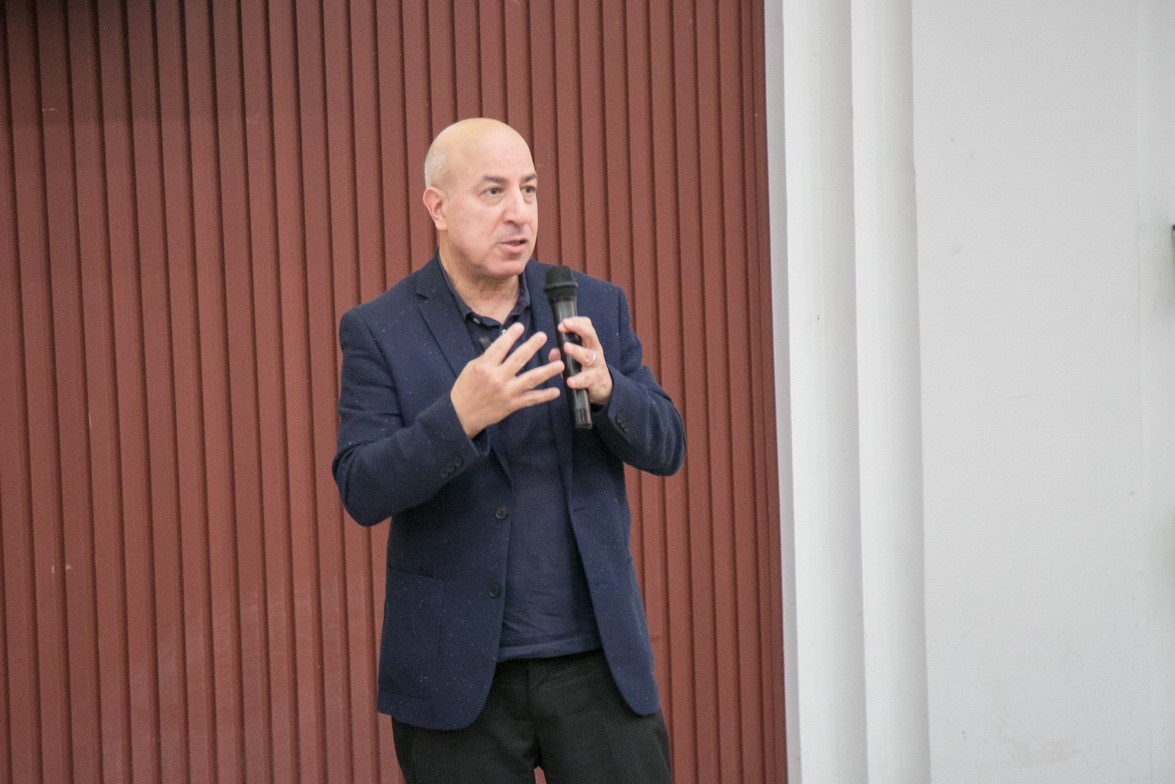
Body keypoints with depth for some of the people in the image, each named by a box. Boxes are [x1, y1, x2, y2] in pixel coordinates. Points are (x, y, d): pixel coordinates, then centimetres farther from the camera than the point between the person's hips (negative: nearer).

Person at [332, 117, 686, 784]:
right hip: (461, 674, -2)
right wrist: (460, 416, -28)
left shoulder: (597, 306, 5)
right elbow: (362, 492, -12)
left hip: (598, 660, 2)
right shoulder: (379, 331, -3)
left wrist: (604, 386, -18)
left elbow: (666, 448, 3)